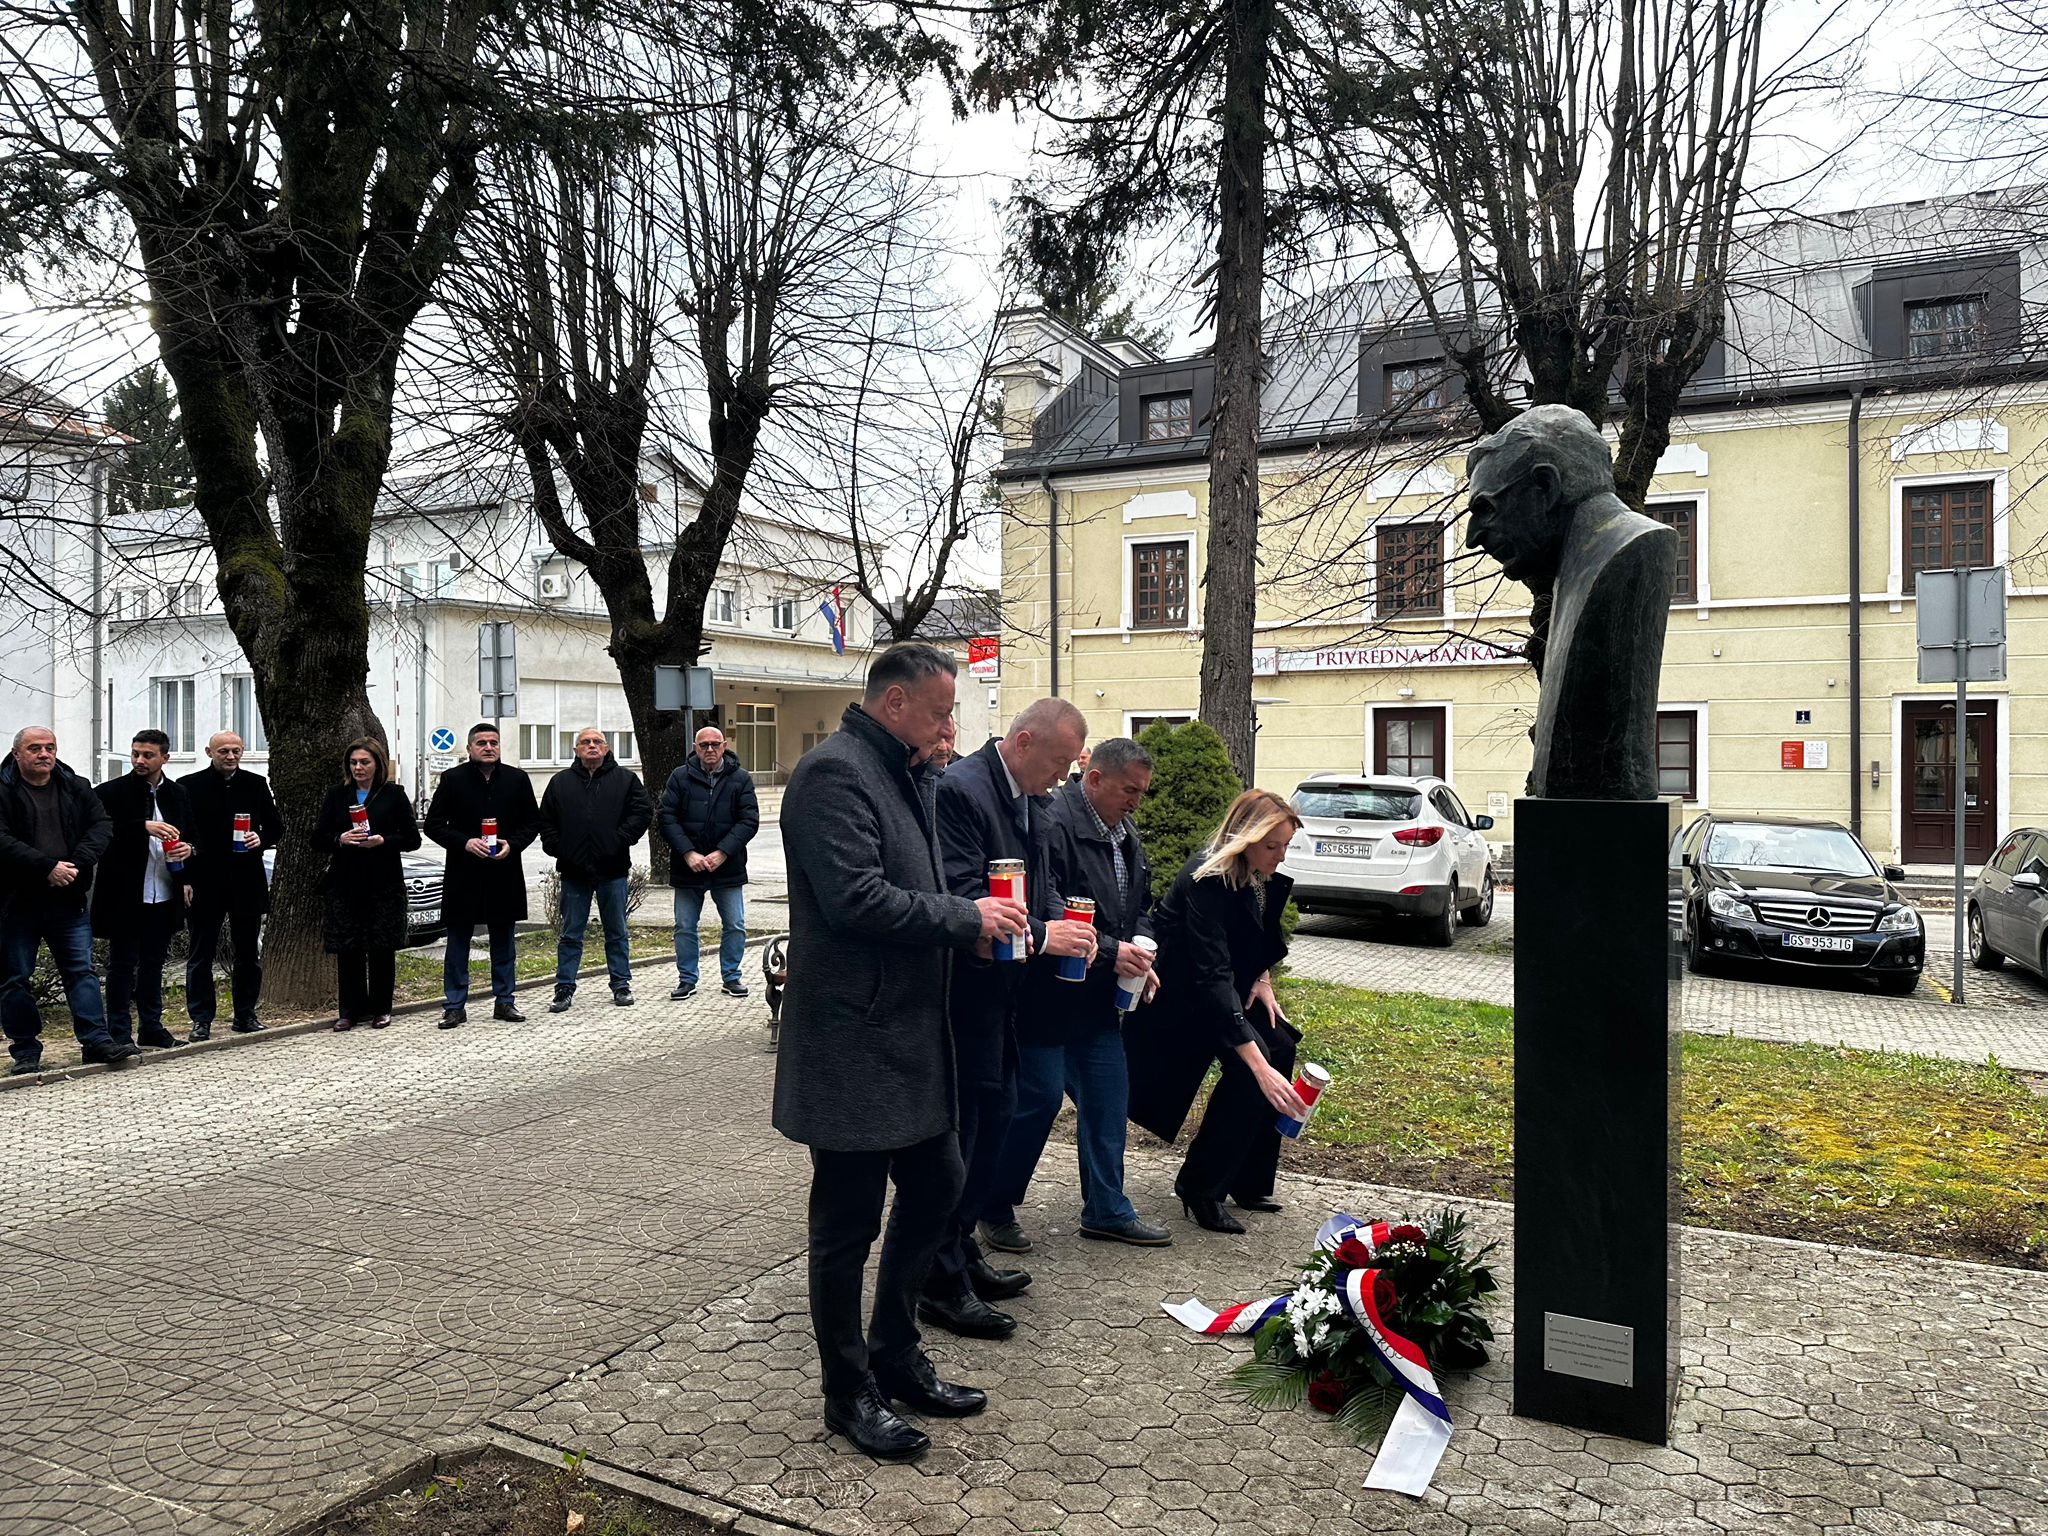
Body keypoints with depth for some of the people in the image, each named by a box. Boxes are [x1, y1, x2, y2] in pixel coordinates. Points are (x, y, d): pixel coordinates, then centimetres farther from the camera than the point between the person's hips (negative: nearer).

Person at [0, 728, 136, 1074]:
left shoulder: (76, 788, 8)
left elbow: (102, 826, 0)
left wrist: (76, 864, -15)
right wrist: (48, 867, -22)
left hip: (68, 898, 3)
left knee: (81, 969, 3)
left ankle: (96, 1040, 5)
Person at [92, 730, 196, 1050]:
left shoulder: (178, 794, 10)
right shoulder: (111, 792, -6)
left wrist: (188, 850, -1)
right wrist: (145, 827, -27)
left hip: (165, 896, 5)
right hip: (125, 896, -5)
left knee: (154, 963, 14)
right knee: (122, 964, 2)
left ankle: (151, 1028, 24)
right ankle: (119, 1033, 9)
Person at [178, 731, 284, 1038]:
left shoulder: (257, 784, 7)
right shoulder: (189, 786, -1)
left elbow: (276, 827, 12)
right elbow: (179, 834, -1)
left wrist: (261, 839, -10)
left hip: (247, 882, 3)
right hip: (204, 883, -2)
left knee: (248, 953, 10)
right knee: (201, 954, 4)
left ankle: (246, 1014, 21)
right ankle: (201, 1020, 11)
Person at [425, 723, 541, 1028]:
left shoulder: (517, 779, 5)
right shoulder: (453, 779, -1)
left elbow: (533, 822, 8)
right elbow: (433, 824, 0)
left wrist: (511, 844, -9)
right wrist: (465, 843, -15)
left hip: (505, 874, 2)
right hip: (462, 875, -2)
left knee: (504, 942, 10)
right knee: (457, 943, 5)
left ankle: (504, 1001, 21)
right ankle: (455, 1006, 13)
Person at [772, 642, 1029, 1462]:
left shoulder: (901, 774, 15)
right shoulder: (834, 772, -17)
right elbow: (855, 899, -27)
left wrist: (976, 923, 6)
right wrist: (966, 917, -16)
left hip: (909, 1038, 10)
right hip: (852, 1047, -10)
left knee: (936, 1190, 18)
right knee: (847, 1225, 5)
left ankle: (896, 1359, 36)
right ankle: (850, 1395, 23)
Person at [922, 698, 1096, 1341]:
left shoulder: (1029, 801, 10)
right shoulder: (959, 790, -20)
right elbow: (957, 900, -26)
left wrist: (1066, 930, -2)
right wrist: (1041, 937, -26)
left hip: (1001, 993, 10)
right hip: (962, 991, -10)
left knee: (994, 1118, 18)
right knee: (957, 1130, 0)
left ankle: (962, 1253, 33)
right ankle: (941, 1284, 14)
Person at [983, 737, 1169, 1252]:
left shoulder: (1125, 832, 11)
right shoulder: (1053, 823, -20)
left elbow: (1142, 905, 21)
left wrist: (1140, 952, 2)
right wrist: (1109, 952, -24)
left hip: (1101, 998, 9)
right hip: (1047, 995, -9)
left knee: (1108, 1098, 12)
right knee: (1039, 1098, -2)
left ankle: (1107, 1210, 26)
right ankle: (995, 1208, 17)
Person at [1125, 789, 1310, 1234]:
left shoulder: (1259, 877, -5)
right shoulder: (1205, 883, -31)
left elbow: (1261, 939, 17)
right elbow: (1212, 979, -38)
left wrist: (1263, 980, -3)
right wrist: (1260, 1068, -43)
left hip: (1229, 986, 8)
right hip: (1180, 993, -8)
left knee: (1281, 1046, -8)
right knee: (1246, 1063, -23)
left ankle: (1246, 1181, 7)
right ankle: (1201, 1186, -8)